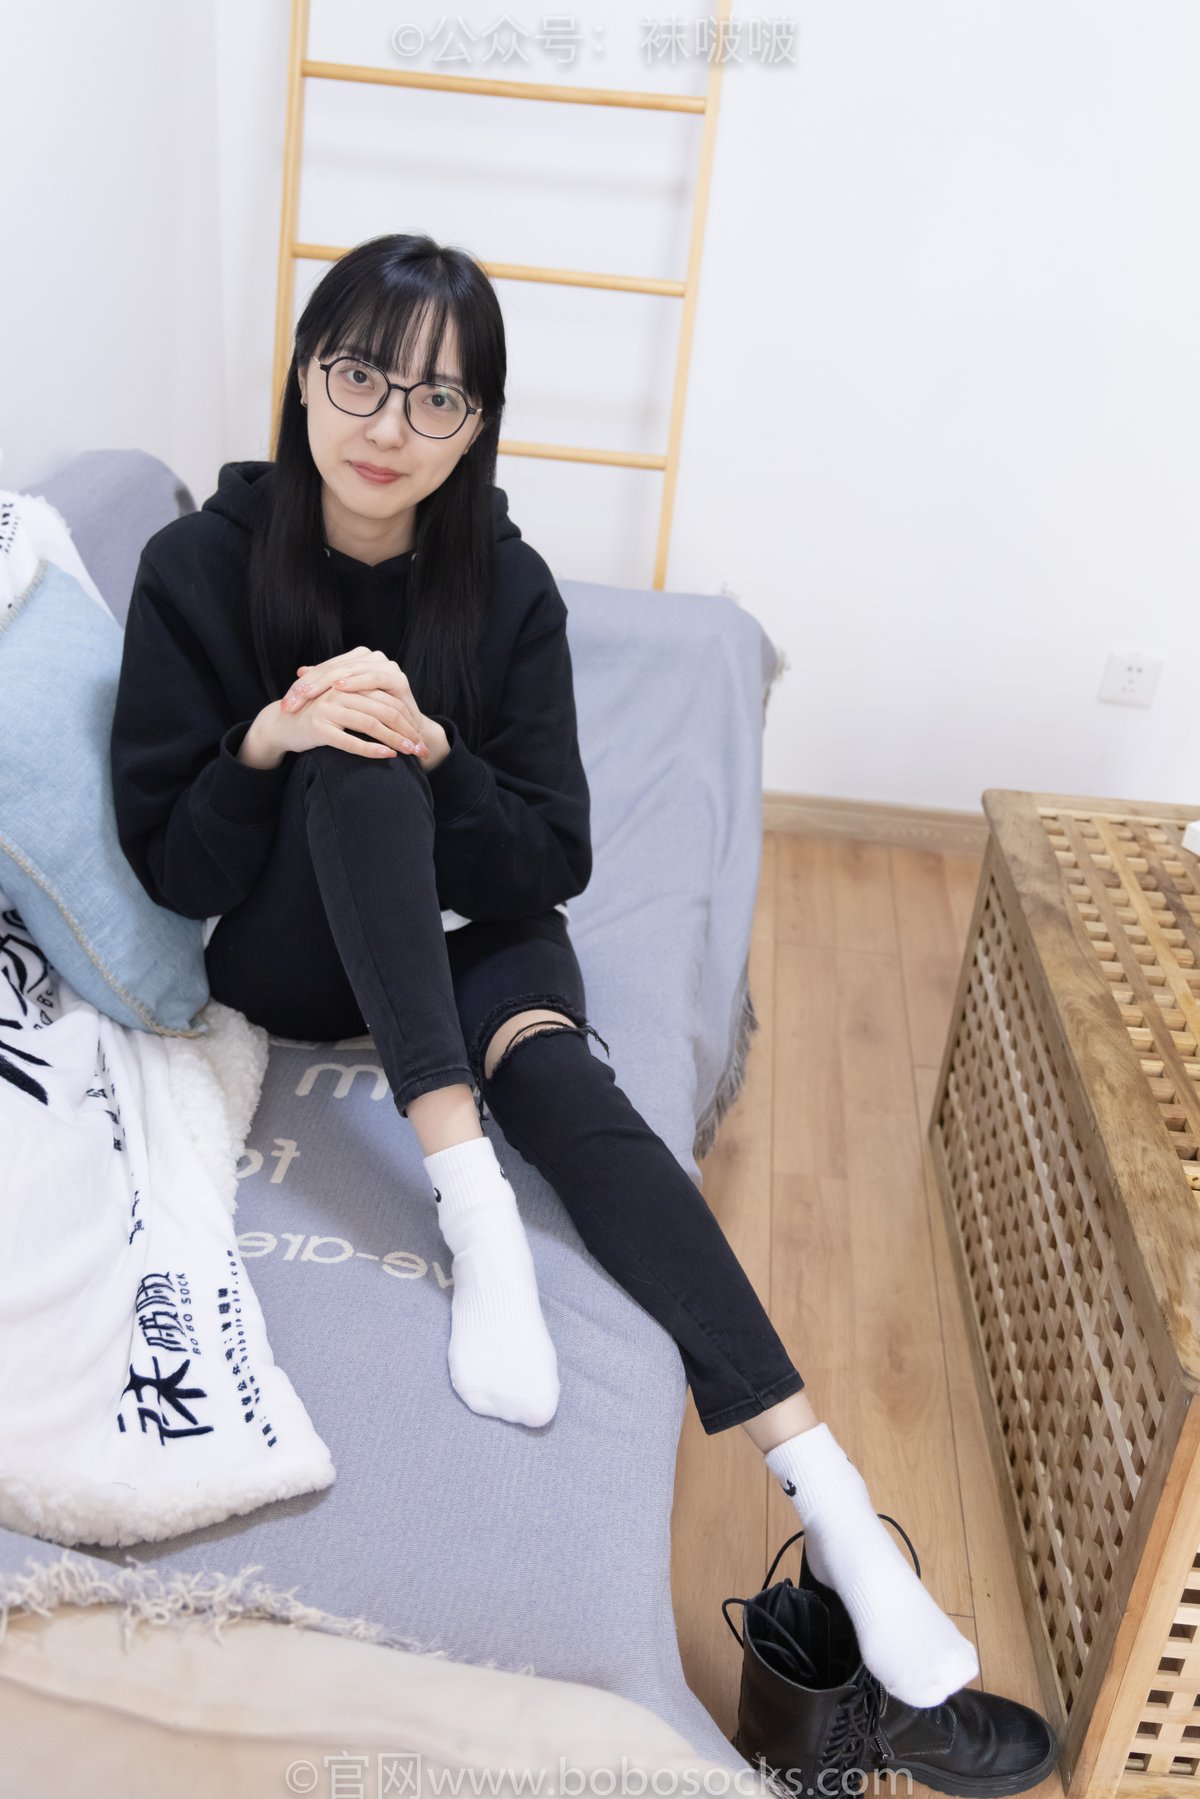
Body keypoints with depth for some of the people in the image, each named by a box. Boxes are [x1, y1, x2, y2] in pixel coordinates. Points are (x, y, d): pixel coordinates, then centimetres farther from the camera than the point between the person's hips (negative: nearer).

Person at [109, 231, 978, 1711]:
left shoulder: (508, 587, -10)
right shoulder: (200, 566, -14)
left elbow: (552, 865, -10)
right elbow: (171, 869, -12)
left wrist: (434, 755, -28)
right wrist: (269, 741, -31)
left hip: (463, 932, 1)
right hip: (289, 956, -1)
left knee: (563, 1081, -30)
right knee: (353, 758, -31)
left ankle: (822, 1484, -36)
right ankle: (469, 1197, -37)